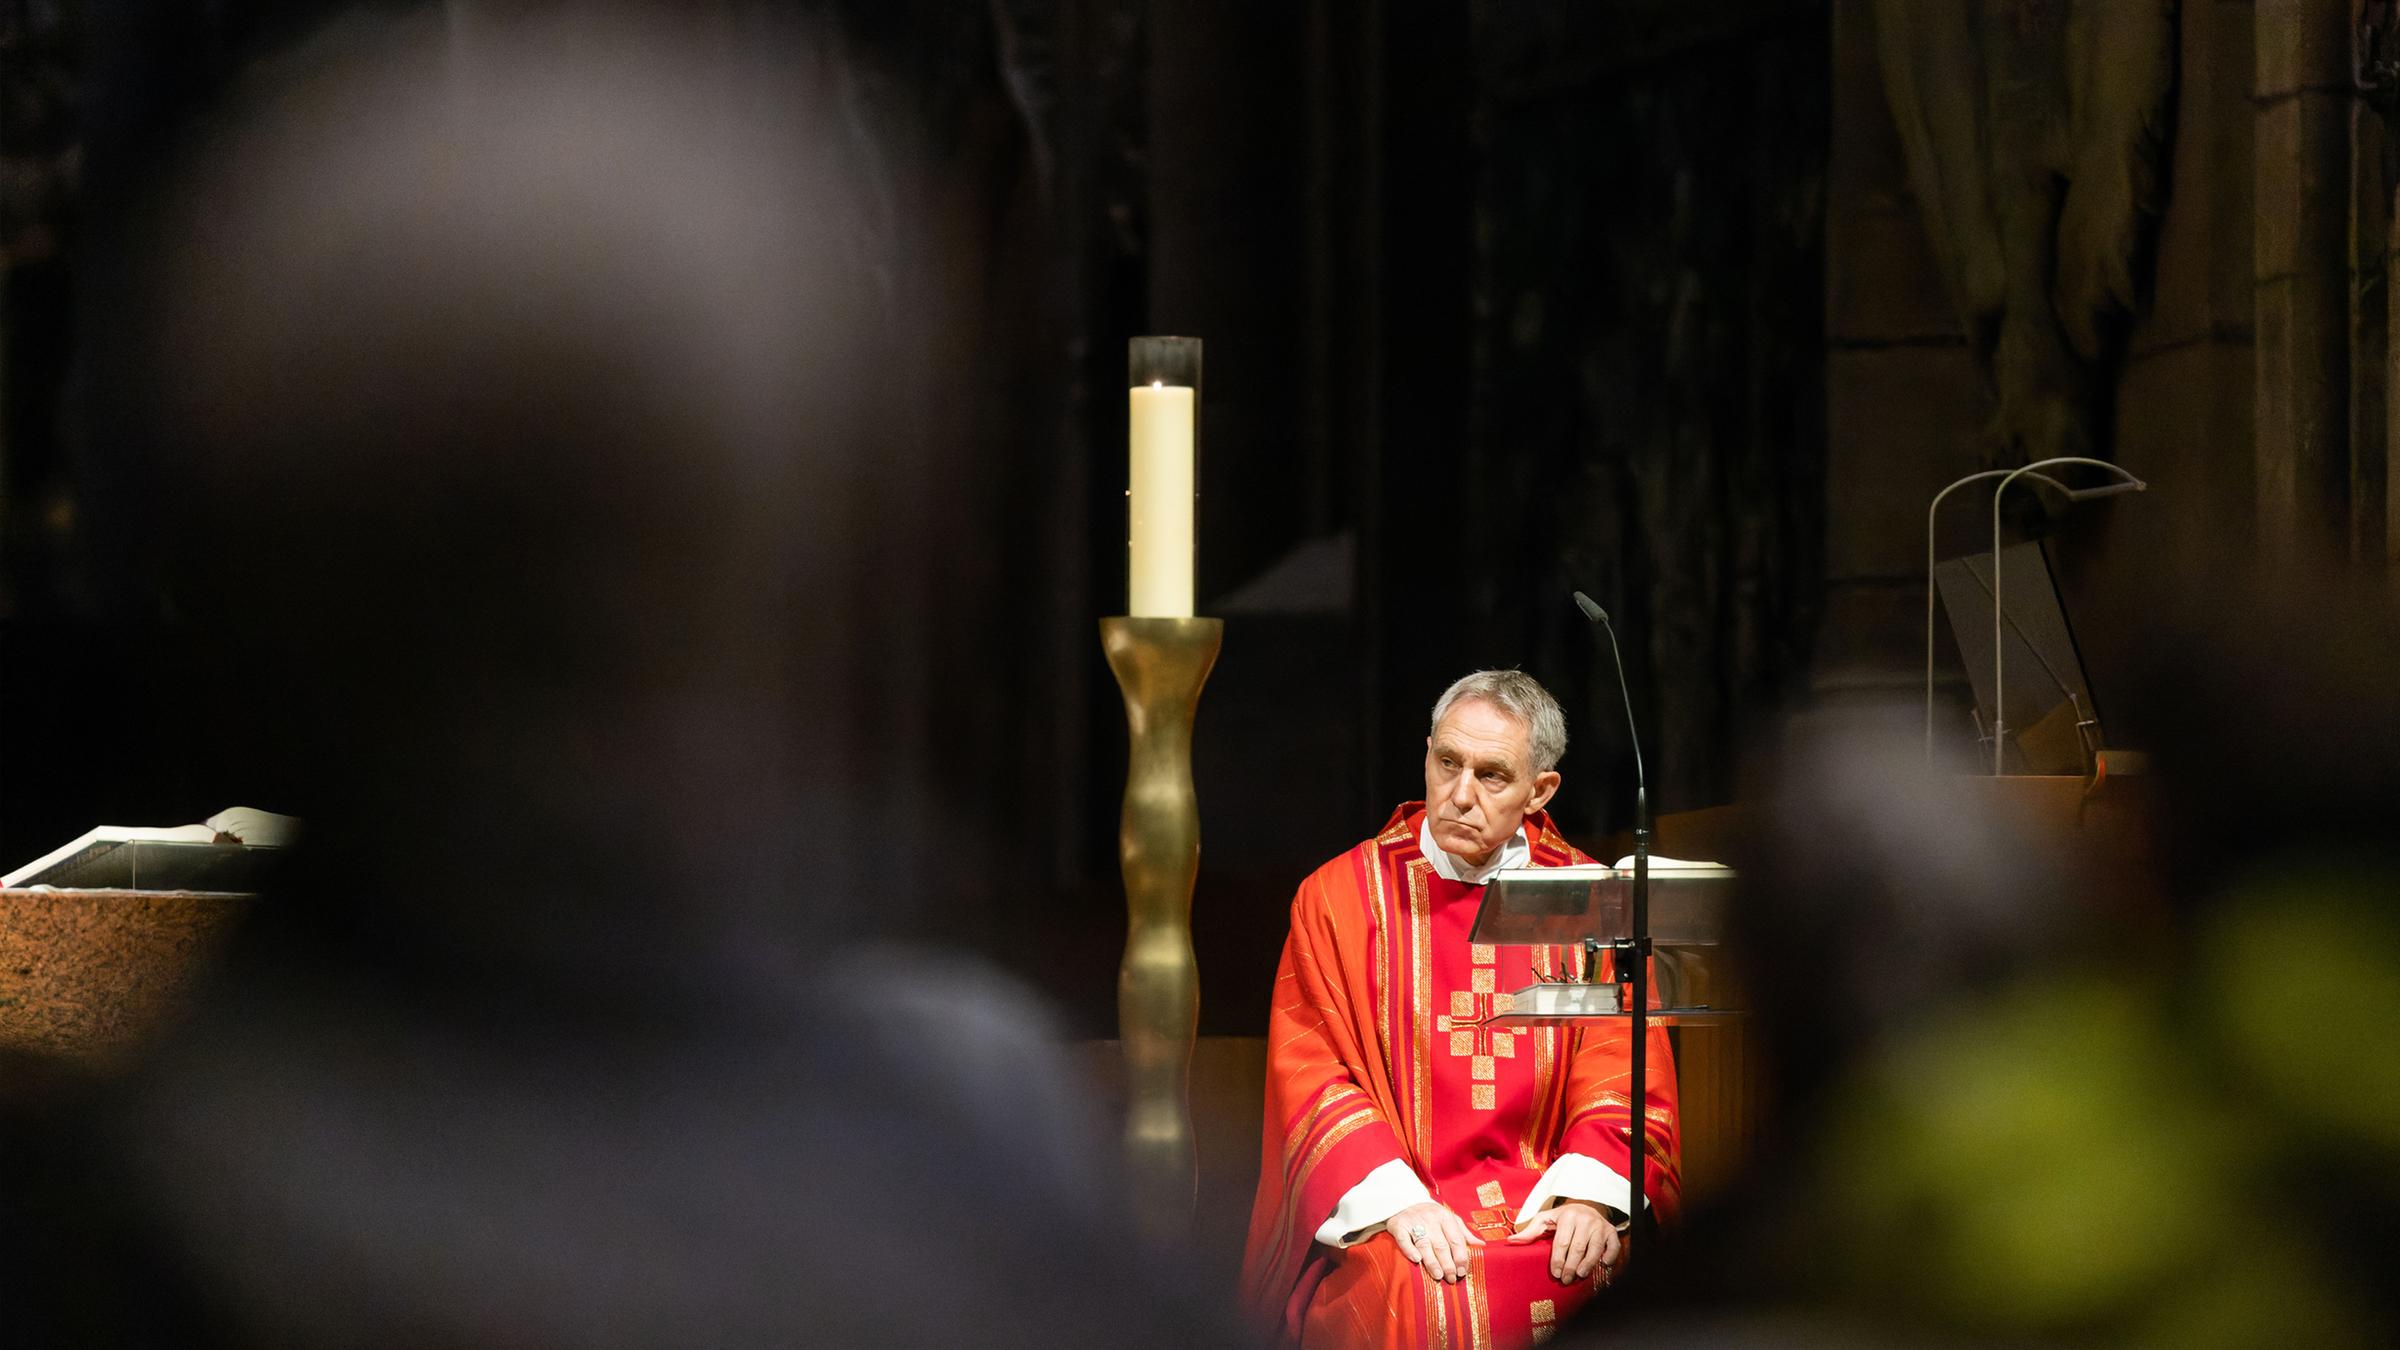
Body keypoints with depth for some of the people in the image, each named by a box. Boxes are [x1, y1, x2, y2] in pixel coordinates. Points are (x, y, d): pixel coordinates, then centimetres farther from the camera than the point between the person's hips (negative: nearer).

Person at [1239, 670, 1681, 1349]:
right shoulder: (1338, 897, 6)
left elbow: (1621, 1068, 7)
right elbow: (1311, 1076, 1)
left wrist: (1590, 1193, -13)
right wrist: (1398, 1203, -15)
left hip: (1546, 1199, 2)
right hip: (1377, 1211, -2)